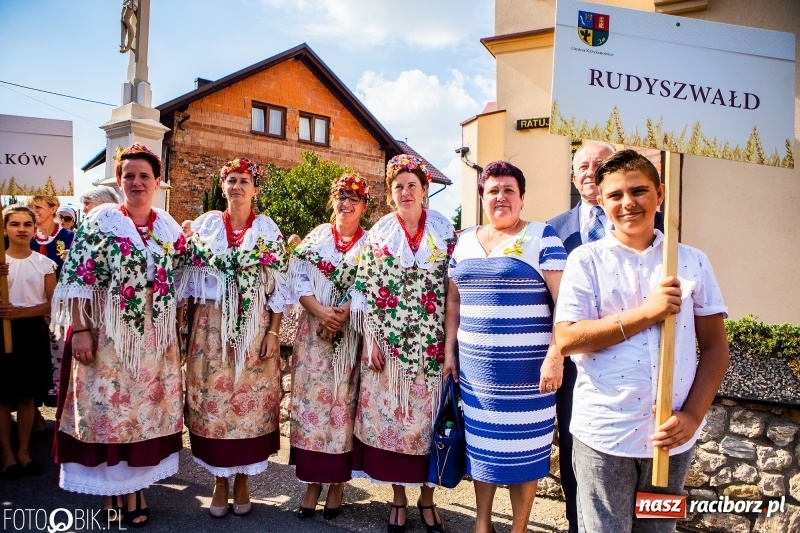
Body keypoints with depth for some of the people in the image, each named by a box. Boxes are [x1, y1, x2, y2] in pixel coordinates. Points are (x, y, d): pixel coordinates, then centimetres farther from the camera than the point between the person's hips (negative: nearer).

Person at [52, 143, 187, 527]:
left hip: (155, 338, 4)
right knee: (107, 406, 3)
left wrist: (174, 333, 9)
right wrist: (80, 330, -14)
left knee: (147, 408, 9)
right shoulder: (100, 220, -4)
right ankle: (109, 490, 20)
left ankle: (135, 485, 24)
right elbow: (78, 280, -8)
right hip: (107, 335, -3)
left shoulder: (170, 228, 7)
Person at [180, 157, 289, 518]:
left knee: (251, 400, 4)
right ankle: (220, 480, 19)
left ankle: (242, 478, 20)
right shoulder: (205, 226, 5)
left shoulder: (269, 231, 3)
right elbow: (192, 284, 6)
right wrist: (191, 330, 2)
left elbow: (278, 288, 1)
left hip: (255, 328, -1)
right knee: (212, 399, 4)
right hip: (211, 327, 1)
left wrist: (273, 333, -6)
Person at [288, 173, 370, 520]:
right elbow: (298, 276, 1)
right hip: (313, 332, 2)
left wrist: (344, 312, -19)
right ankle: (312, 482, 13)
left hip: (352, 335, -2)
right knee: (311, 400, 2)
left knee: (342, 402, 2)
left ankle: (337, 484, 14)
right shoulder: (316, 236, 11)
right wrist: (321, 312, -13)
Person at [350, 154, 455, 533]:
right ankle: (398, 497, 23)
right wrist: (370, 339, -5)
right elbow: (364, 290, 2)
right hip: (388, 345, 0)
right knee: (389, 415, 6)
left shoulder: (444, 231, 4)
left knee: (428, 416, 6)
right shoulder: (378, 233, 4)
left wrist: (451, 342, -3)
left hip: (431, 345, 0)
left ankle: (426, 496, 24)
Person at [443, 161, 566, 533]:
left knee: (522, 447, 7)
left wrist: (555, 356, -17)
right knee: (482, 442, 15)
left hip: (525, 369, -4)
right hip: (475, 366, 5)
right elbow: (454, 300, 14)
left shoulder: (541, 237, -5)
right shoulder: (465, 241, 10)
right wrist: (449, 351, 10)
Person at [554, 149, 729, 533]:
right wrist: (646, 313, -17)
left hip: (672, 436, 3)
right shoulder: (587, 260, -4)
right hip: (603, 434, -2)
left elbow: (715, 346, 4)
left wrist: (693, 415, -7)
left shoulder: (692, 261, 3)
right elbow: (566, 340, -13)